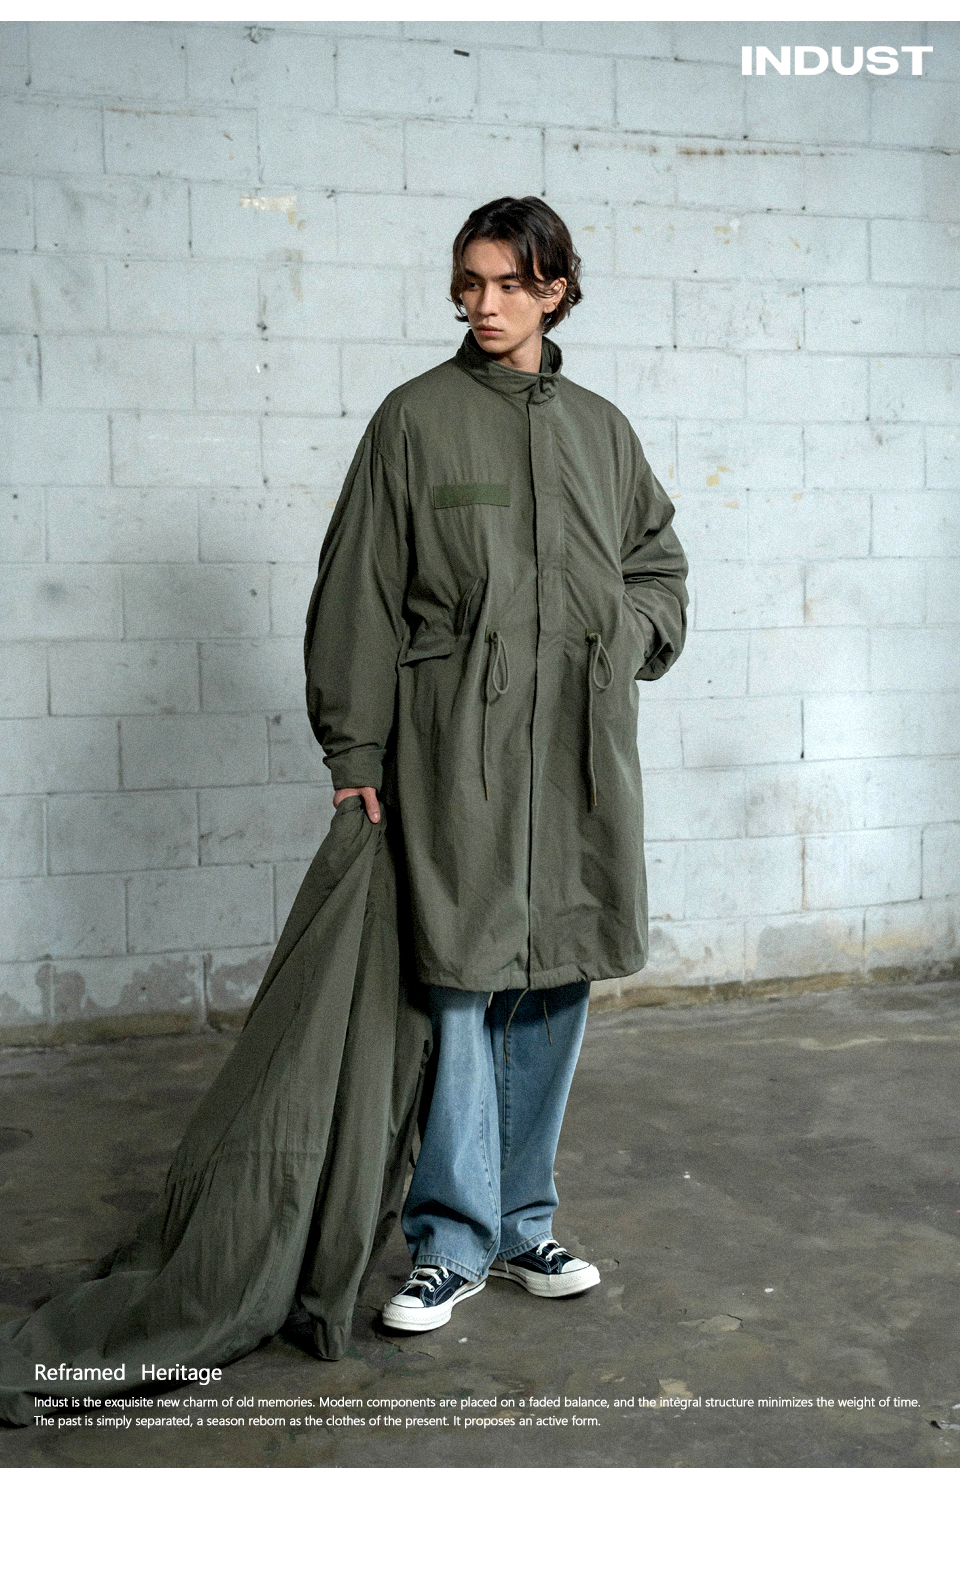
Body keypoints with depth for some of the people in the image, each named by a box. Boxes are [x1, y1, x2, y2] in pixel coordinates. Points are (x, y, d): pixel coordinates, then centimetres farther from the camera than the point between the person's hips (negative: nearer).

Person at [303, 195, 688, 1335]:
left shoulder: (599, 427, 12)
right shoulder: (416, 419, 1)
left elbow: (659, 560, 24)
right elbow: (361, 595, -1)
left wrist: (626, 641, 4)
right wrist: (356, 755, -5)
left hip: (581, 743, 4)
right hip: (461, 739, -4)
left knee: (555, 983, 8)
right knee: (463, 981, -4)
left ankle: (523, 1222, 23)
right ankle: (454, 1240, 10)